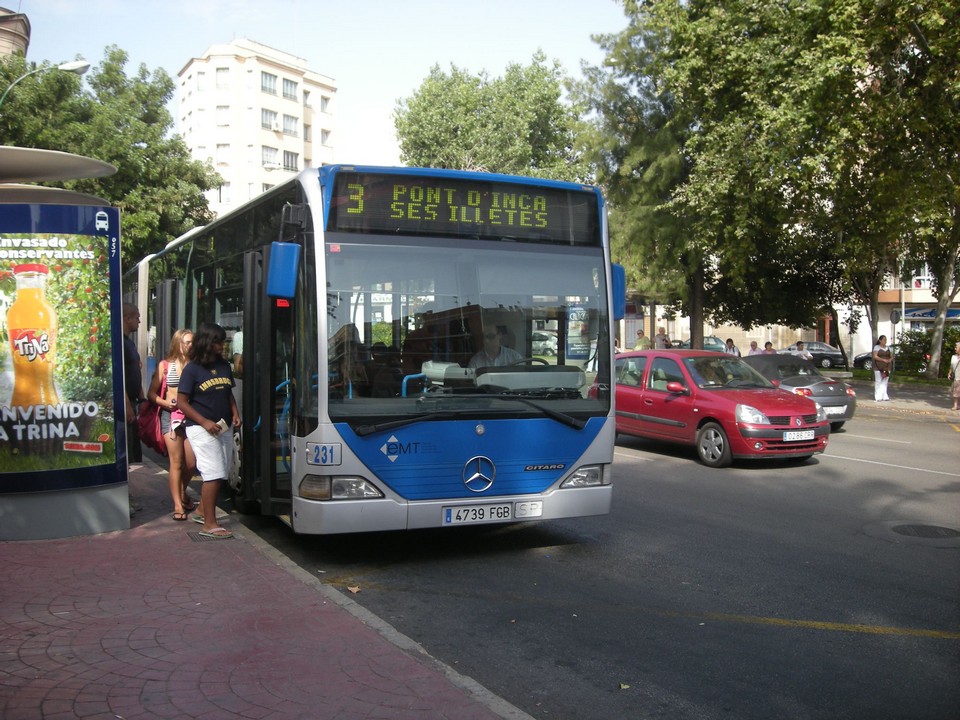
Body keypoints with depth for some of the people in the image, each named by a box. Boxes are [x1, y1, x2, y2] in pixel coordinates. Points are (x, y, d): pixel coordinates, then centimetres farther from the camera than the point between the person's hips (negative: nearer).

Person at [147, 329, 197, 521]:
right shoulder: (165, 365, 3)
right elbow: (151, 393, 4)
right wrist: (165, 403, -11)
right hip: (171, 414, -2)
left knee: (191, 462, 3)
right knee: (176, 461, -3)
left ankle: (182, 492, 32)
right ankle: (178, 505, 4)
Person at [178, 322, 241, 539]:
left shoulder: (224, 366, 10)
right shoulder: (192, 369, -8)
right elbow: (181, 401, -8)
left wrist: (235, 413, 4)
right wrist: (204, 422, -16)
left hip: (224, 428, 7)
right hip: (201, 429, -7)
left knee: (220, 474, 11)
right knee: (214, 474, -12)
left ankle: (202, 512, 28)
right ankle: (209, 525, -7)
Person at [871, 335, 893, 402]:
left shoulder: (888, 348, 15)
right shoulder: (877, 347, -2)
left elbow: (891, 356, 16)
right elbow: (875, 356, -12)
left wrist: (890, 359, -8)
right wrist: (883, 360, -21)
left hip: (887, 368, 6)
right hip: (878, 367, -6)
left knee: (885, 382, 6)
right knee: (878, 382, -6)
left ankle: (884, 396, 9)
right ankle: (878, 397, -6)